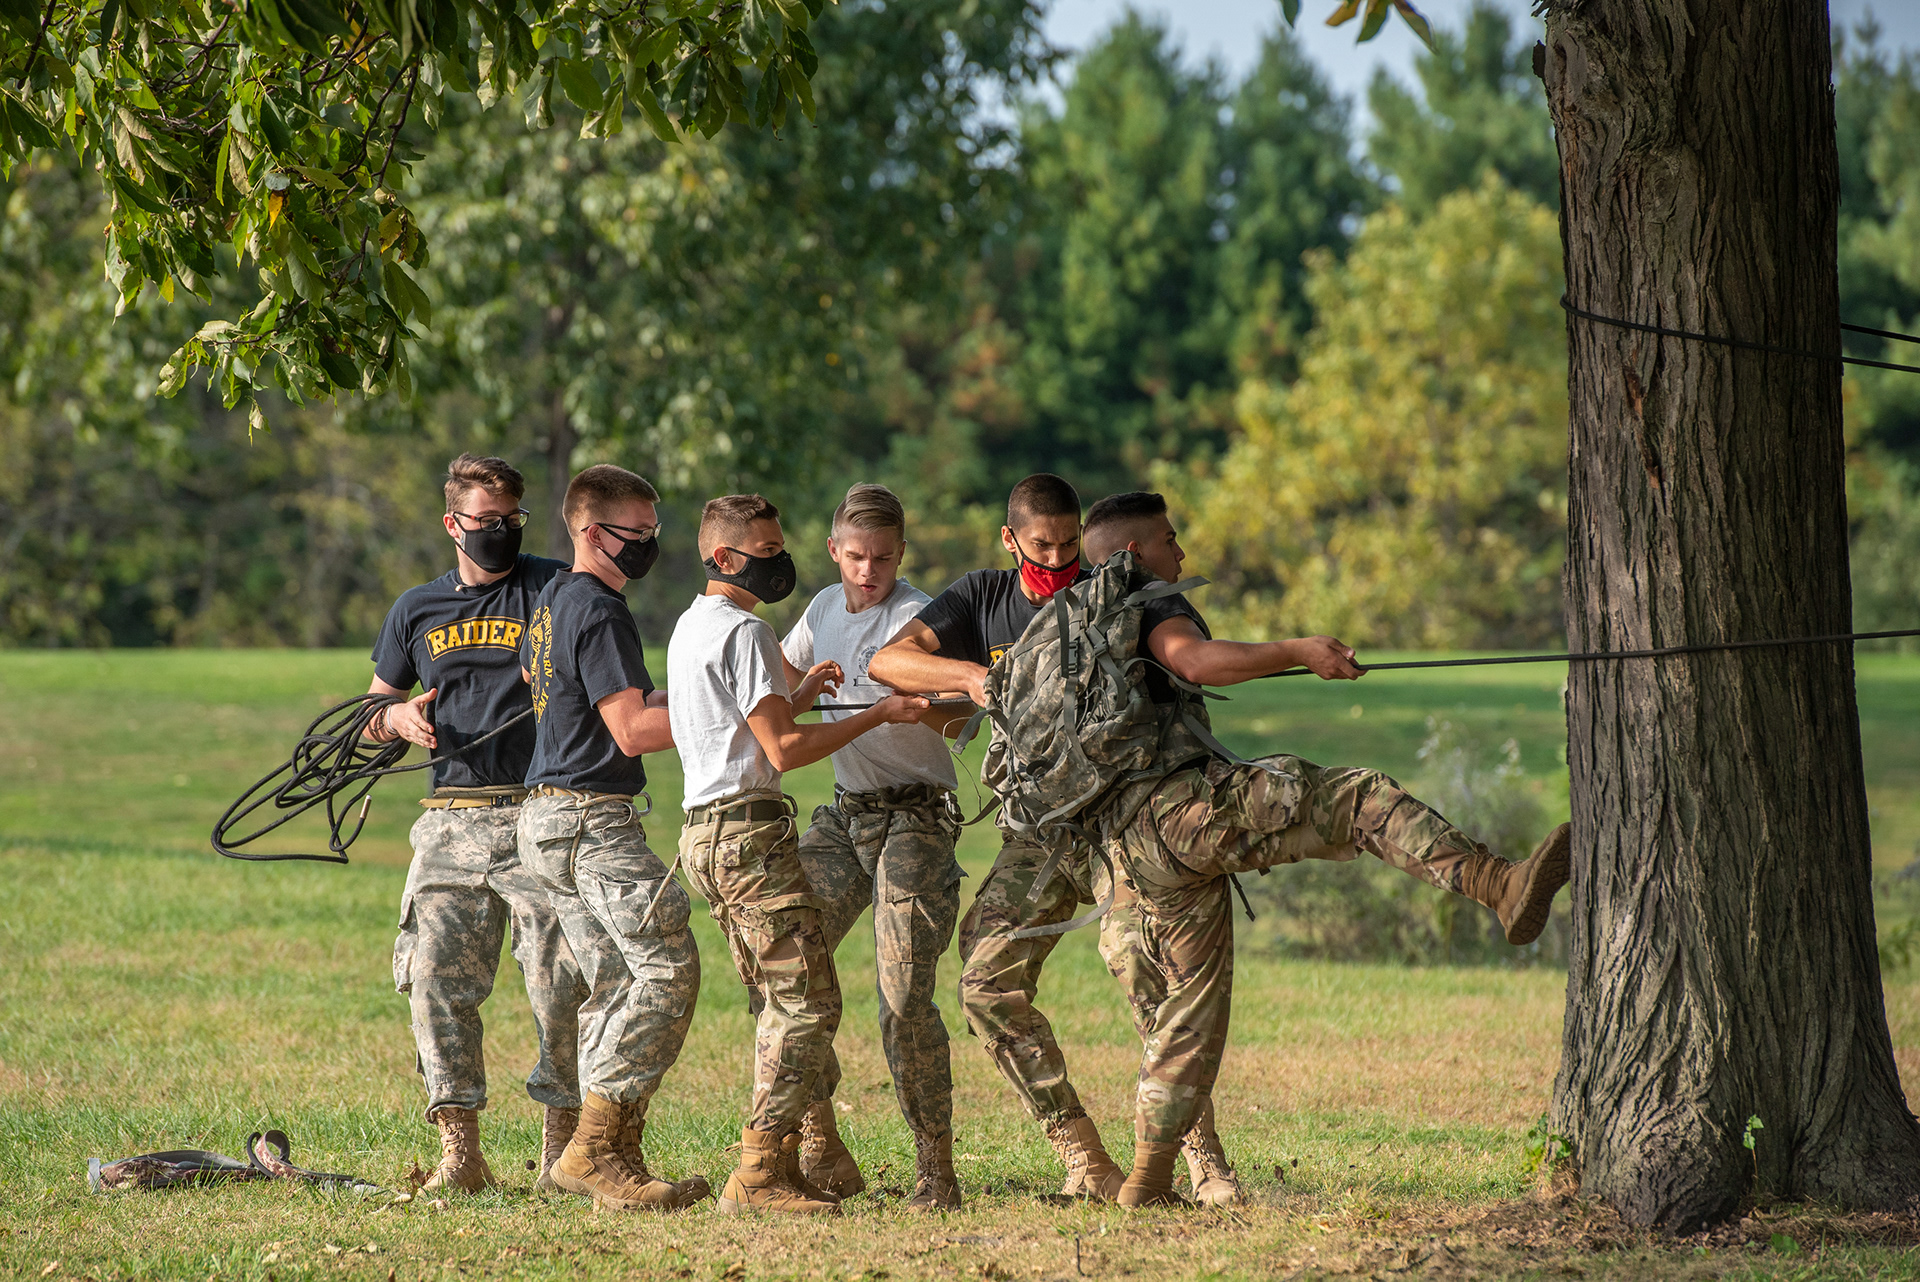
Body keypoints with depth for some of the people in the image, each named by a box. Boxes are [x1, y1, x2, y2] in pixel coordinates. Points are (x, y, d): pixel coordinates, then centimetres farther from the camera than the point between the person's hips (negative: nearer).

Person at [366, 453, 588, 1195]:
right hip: (452, 820, 3)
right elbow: (372, 718, 23)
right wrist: (399, 718, 0)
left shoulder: (554, 590, 4)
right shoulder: (417, 611, 16)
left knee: (560, 982, -7)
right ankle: (460, 1155, 3)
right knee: (438, 981, -2)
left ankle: (563, 1148, 3)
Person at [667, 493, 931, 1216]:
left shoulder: (691, 626, 20)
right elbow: (782, 751, -16)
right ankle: (758, 1176, -17)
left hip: (705, 831, 11)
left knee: (781, 1005, 14)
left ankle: (779, 1164, 10)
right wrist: (879, 715, -10)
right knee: (809, 1001, -12)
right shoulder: (743, 631, -12)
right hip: (750, 831, -11)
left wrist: (800, 694, 21)